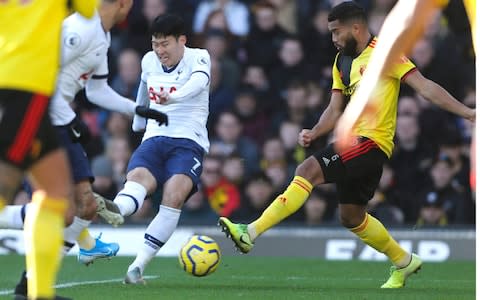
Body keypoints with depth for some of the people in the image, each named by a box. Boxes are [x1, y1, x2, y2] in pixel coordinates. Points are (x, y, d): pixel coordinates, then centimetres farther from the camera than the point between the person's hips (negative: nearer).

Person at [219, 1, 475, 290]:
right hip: (354, 141, 10)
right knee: (351, 216, 17)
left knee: (308, 170, -24)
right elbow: (335, 109, 16)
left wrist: (466, 112, -20)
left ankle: (251, 233, -29)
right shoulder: (342, 61, 15)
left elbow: (425, 86, -14)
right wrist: (315, 132, -3)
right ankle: (404, 262, 34)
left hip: (373, 141, -10)